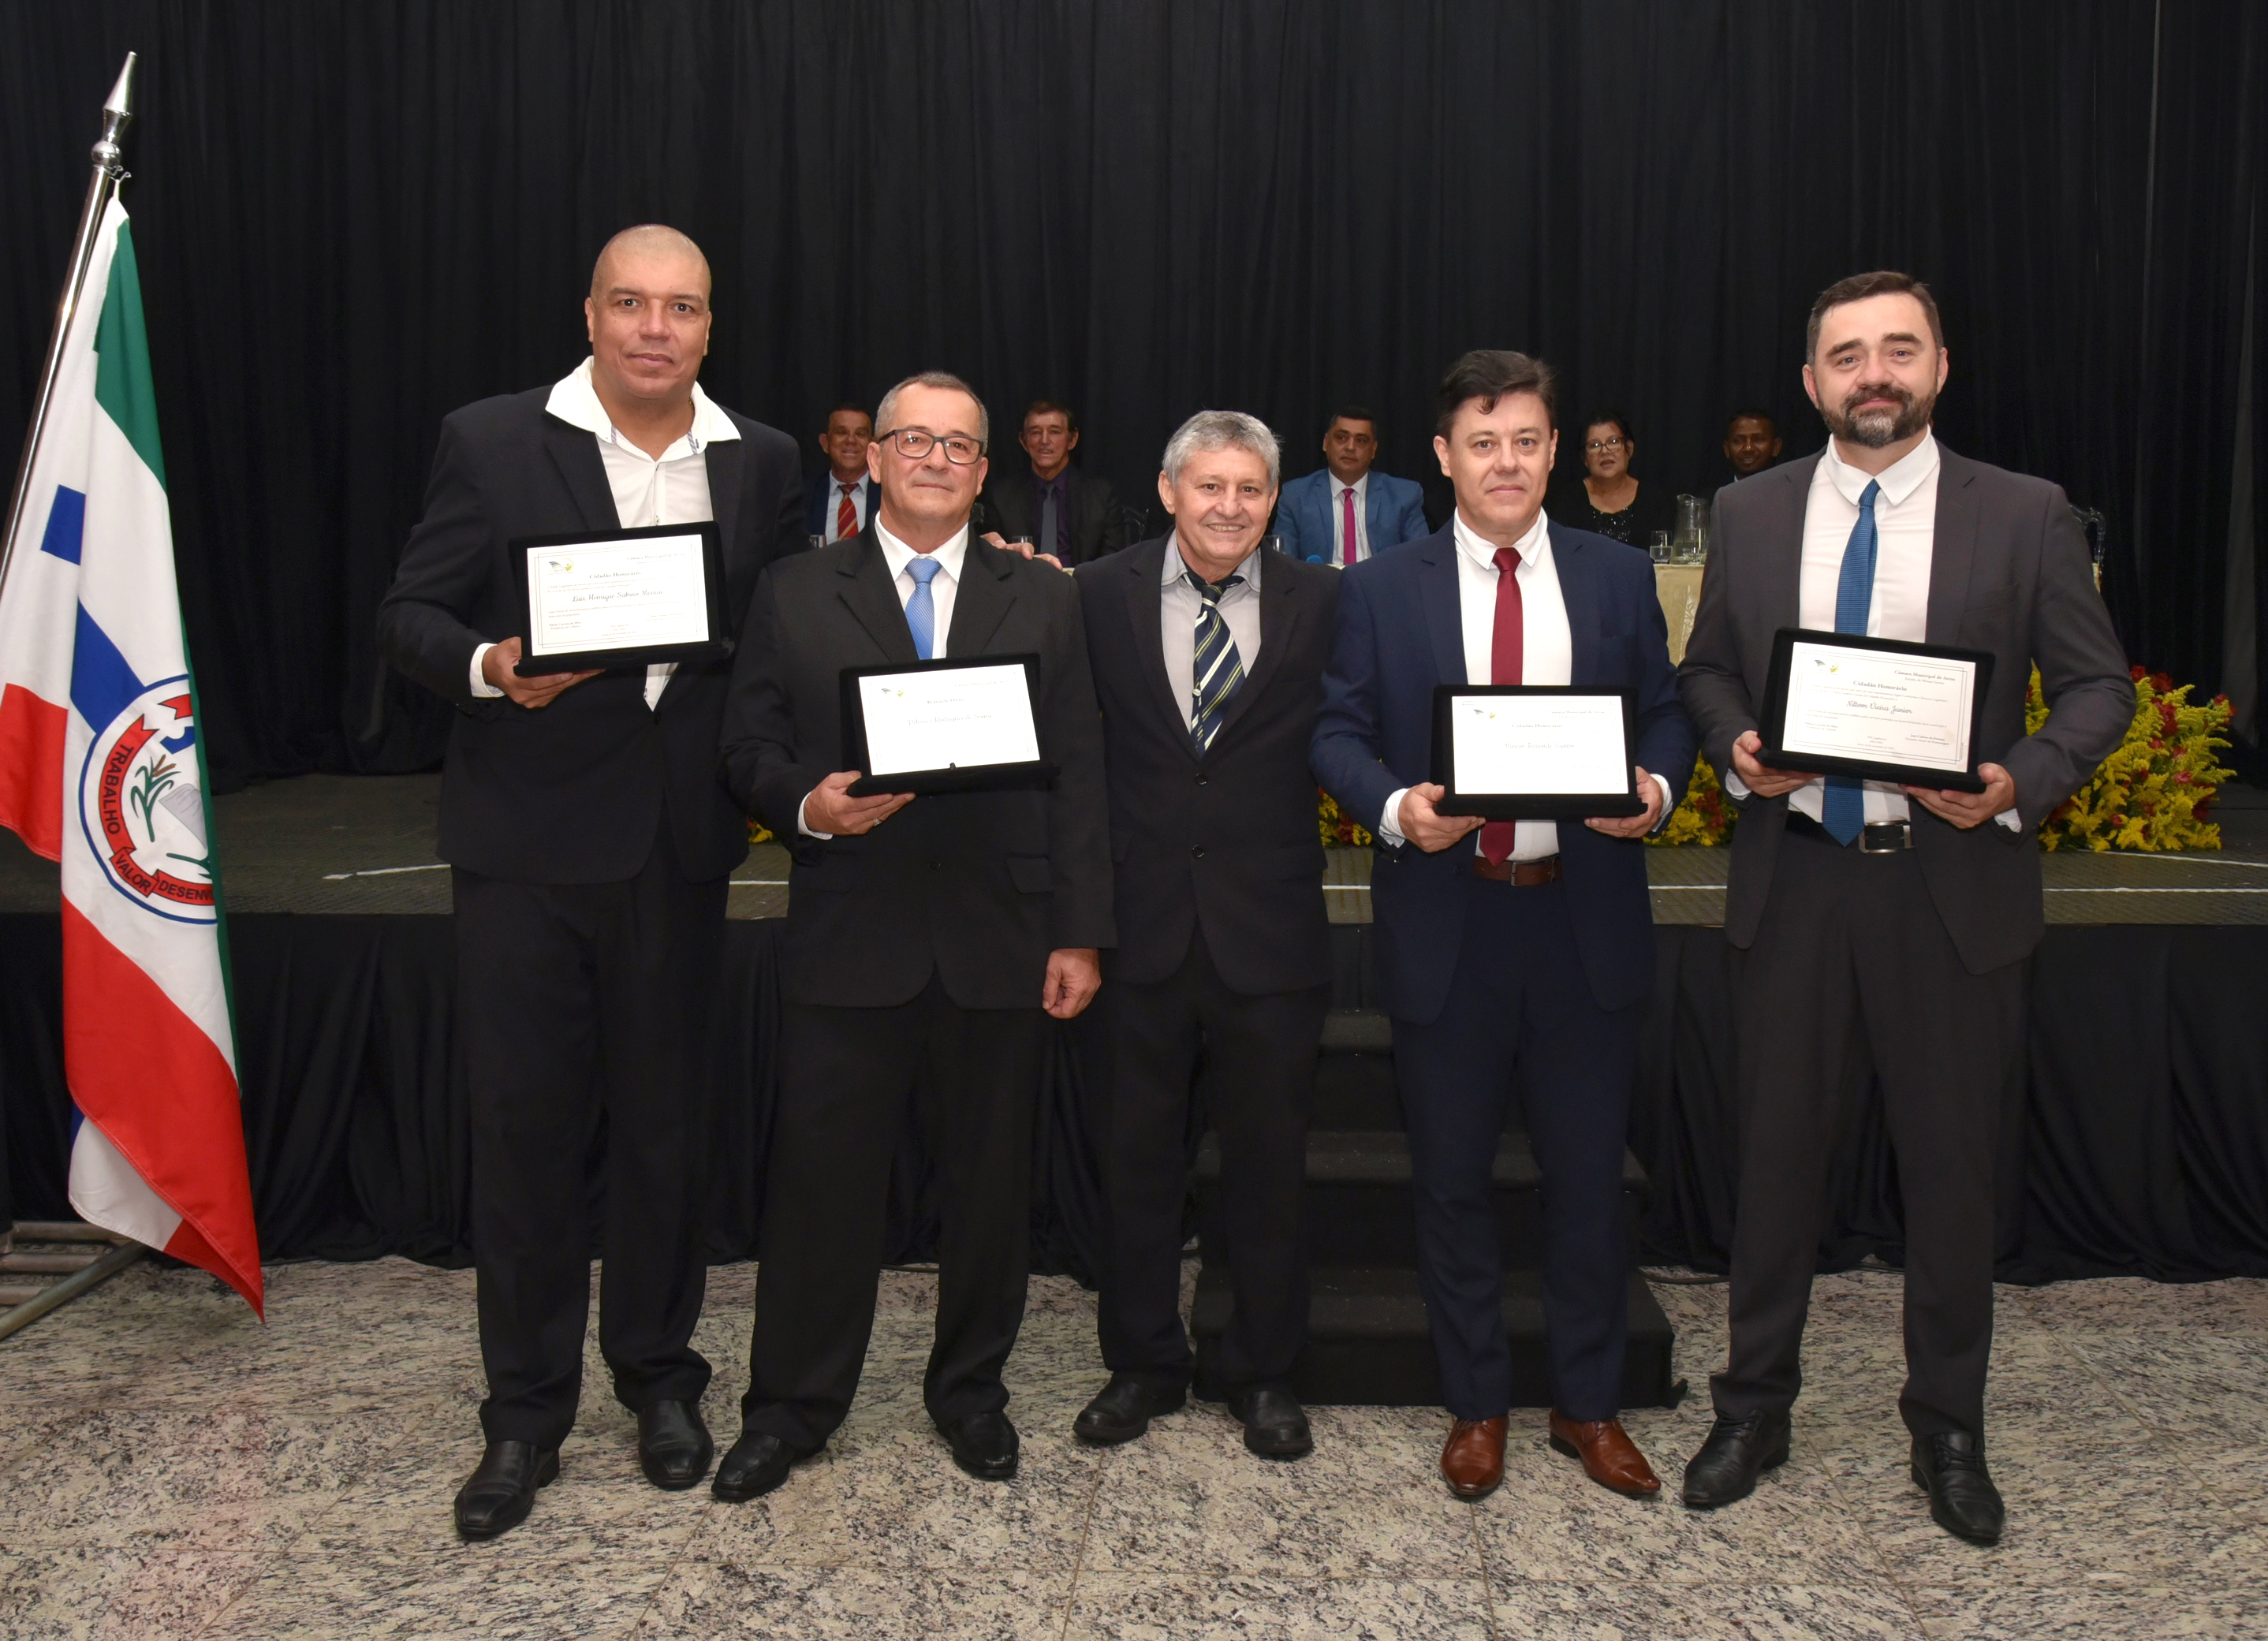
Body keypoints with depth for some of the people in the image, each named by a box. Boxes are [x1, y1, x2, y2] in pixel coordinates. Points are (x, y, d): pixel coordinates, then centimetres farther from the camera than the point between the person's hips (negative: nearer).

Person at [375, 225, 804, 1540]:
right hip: (528, 840, -2)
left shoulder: (762, 461, 6)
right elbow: (411, 613, -1)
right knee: (526, 1127, 5)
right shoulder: (491, 442, -1)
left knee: (666, 1124, 12)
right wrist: (490, 667, -20)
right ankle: (525, 1415, 22)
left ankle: (660, 1379, 31)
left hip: (679, 843, 2)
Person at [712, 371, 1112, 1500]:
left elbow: (1077, 776, 5)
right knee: (820, 1175, 5)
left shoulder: (1045, 601, 9)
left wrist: (1079, 932, -1)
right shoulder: (794, 594, 8)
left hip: (999, 942, 1)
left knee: (988, 1181, 11)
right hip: (846, 940, -1)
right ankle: (792, 1405, 23)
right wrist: (807, 806, -15)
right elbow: (747, 749, 7)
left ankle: (970, 1389, 30)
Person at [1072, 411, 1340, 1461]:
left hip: (1270, 931, 0)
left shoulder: (1320, 605, 0)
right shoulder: (1101, 595, 1)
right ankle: (1142, 1365, 32)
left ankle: (1262, 1373, 30)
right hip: (1143, 927, 1)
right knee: (1138, 1159, 13)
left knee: (1268, 1165, 12)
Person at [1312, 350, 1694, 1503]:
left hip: (1585, 916, 1)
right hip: (1446, 920, -1)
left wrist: (1654, 787, -13)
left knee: (1588, 1174, 10)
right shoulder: (1379, 590, 2)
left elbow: (1666, 711, 8)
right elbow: (1337, 733, 0)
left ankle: (1589, 1405, 29)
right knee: (1451, 1178, 10)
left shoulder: (1619, 578, 6)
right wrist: (1395, 805, -19)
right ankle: (1475, 1405, 29)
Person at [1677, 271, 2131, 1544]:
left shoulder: (2026, 516, -2)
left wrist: (2020, 781, -17)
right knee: (1779, 1151, 12)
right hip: (1794, 876, 2)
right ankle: (1755, 1409, 30)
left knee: (1954, 1163, 10)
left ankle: (1950, 1430, 31)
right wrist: (1737, 745, -9)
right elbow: (1707, 669, 12)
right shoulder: (1750, 514, 4)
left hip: (1954, 882, -1)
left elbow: (2099, 686, 1)